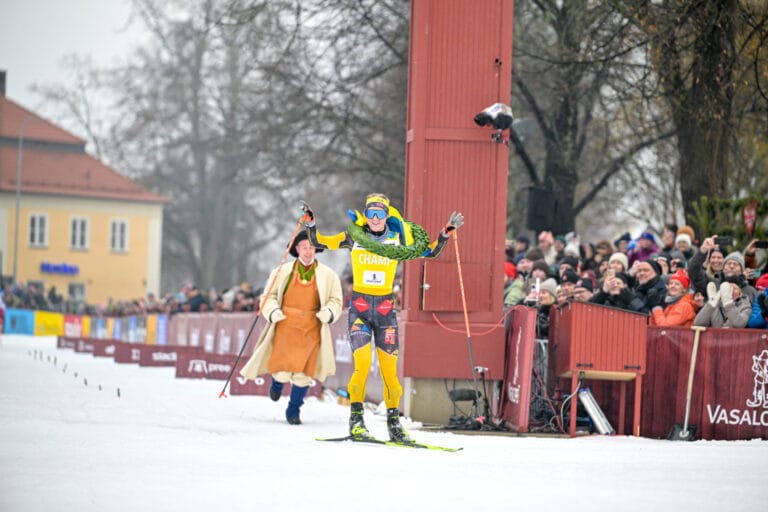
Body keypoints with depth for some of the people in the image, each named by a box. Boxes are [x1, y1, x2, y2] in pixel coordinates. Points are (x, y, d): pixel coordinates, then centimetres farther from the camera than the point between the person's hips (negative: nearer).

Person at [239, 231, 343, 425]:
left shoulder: (328, 275, 6)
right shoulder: (282, 273, 6)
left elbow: (335, 300, 11)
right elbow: (269, 296, 10)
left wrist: (329, 312, -11)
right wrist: (272, 311, -10)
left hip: (312, 330, 1)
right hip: (285, 327, -1)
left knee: (303, 374, -3)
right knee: (283, 371, -10)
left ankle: (293, 411, 16)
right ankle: (277, 382, 28)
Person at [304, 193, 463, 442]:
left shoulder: (397, 239, 3)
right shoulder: (355, 236, 1)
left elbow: (430, 252, 9)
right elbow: (319, 242, 3)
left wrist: (446, 233, -4)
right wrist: (310, 223, -13)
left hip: (385, 308, 2)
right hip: (359, 306, -2)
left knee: (389, 367, 0)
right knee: (363, 362, -18)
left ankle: (394, 421, 13)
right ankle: (356, 419, -8)